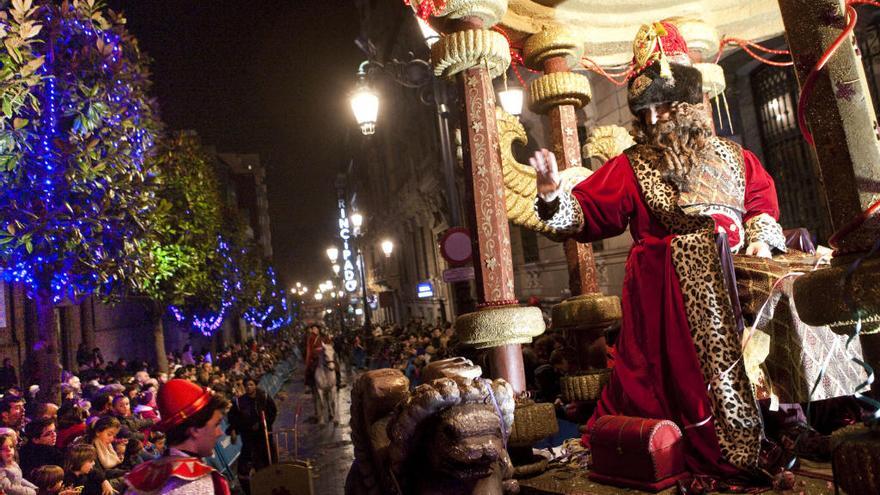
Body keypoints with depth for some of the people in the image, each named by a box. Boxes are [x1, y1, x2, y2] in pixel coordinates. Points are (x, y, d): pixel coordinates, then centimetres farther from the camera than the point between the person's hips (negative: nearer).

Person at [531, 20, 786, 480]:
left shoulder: (732, 157, 12)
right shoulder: (630, 167, 2)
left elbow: (763, 200, 16)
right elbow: (587, 213, -5)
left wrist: (760, 238, -2)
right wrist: (554, 194, -22)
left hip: (731, 286, 4)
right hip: (666, 294, -3)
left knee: (743, 371, 8)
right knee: (684, 376, 0)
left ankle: (756, 454, 25)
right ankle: (709, 457, 16)